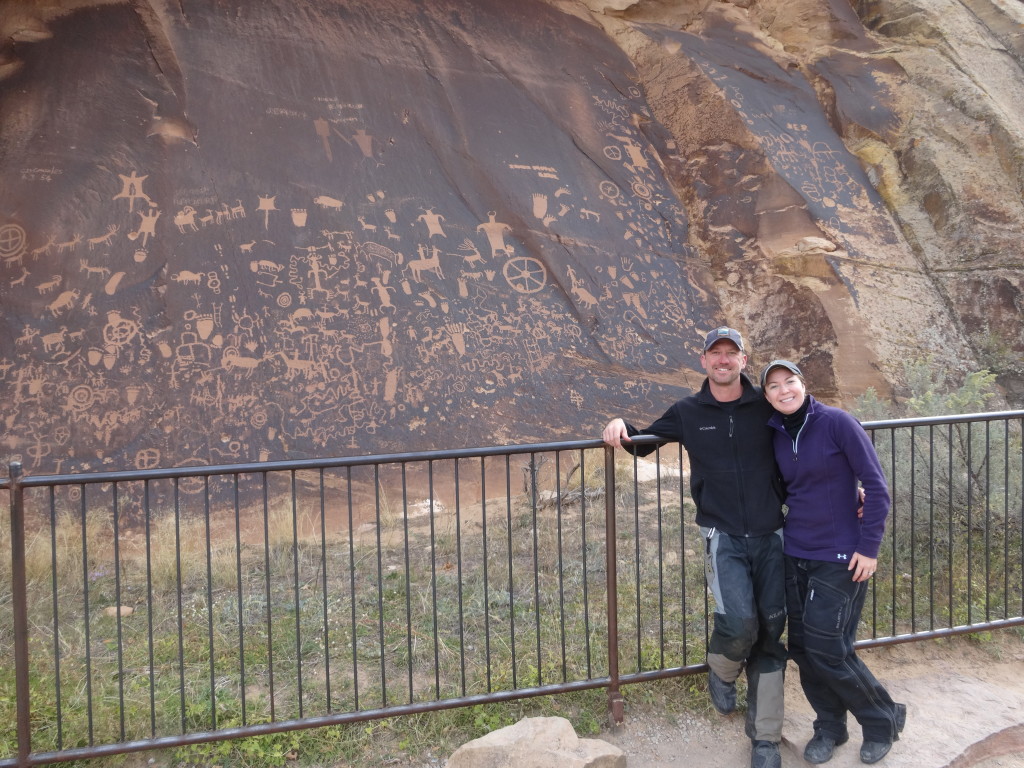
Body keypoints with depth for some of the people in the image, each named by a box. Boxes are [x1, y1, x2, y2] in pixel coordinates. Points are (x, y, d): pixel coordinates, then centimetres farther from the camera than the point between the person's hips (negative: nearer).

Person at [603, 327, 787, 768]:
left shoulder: (765, 406, 2)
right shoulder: (688, 413, 4)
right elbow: (643, 443, 15)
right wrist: (621, 426, -6)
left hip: (770, 536, 2)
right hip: (723, 537, -1)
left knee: (770, 633, 5)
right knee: (740, 623, -20)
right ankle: (722, 671, 17)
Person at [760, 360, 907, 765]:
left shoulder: (837, 422, -13)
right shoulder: (776, 435, 3)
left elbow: (876, 484, -12)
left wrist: (869, 547, -12)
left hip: (839, 557, -5)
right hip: (794, 554, 5)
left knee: (827, 649, -4)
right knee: (802, 647, 8)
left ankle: (883, 720, 22)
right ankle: (829, 727, 29)